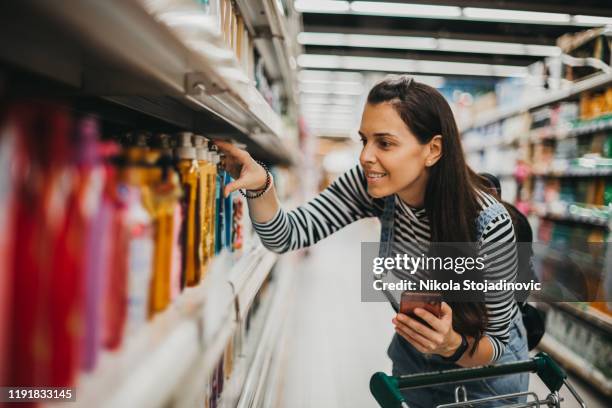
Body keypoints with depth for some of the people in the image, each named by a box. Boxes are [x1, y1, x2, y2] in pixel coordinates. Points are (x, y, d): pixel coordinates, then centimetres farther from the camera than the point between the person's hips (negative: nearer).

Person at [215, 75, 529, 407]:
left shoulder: (489, 226, -33)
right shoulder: (375, 184, -23)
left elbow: (494, 346, -22)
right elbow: (288, 236, -23)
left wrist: (452, 345, -42)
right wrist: (259, 186, -41)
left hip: (485, 365, -3)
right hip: (413, 351, 4)